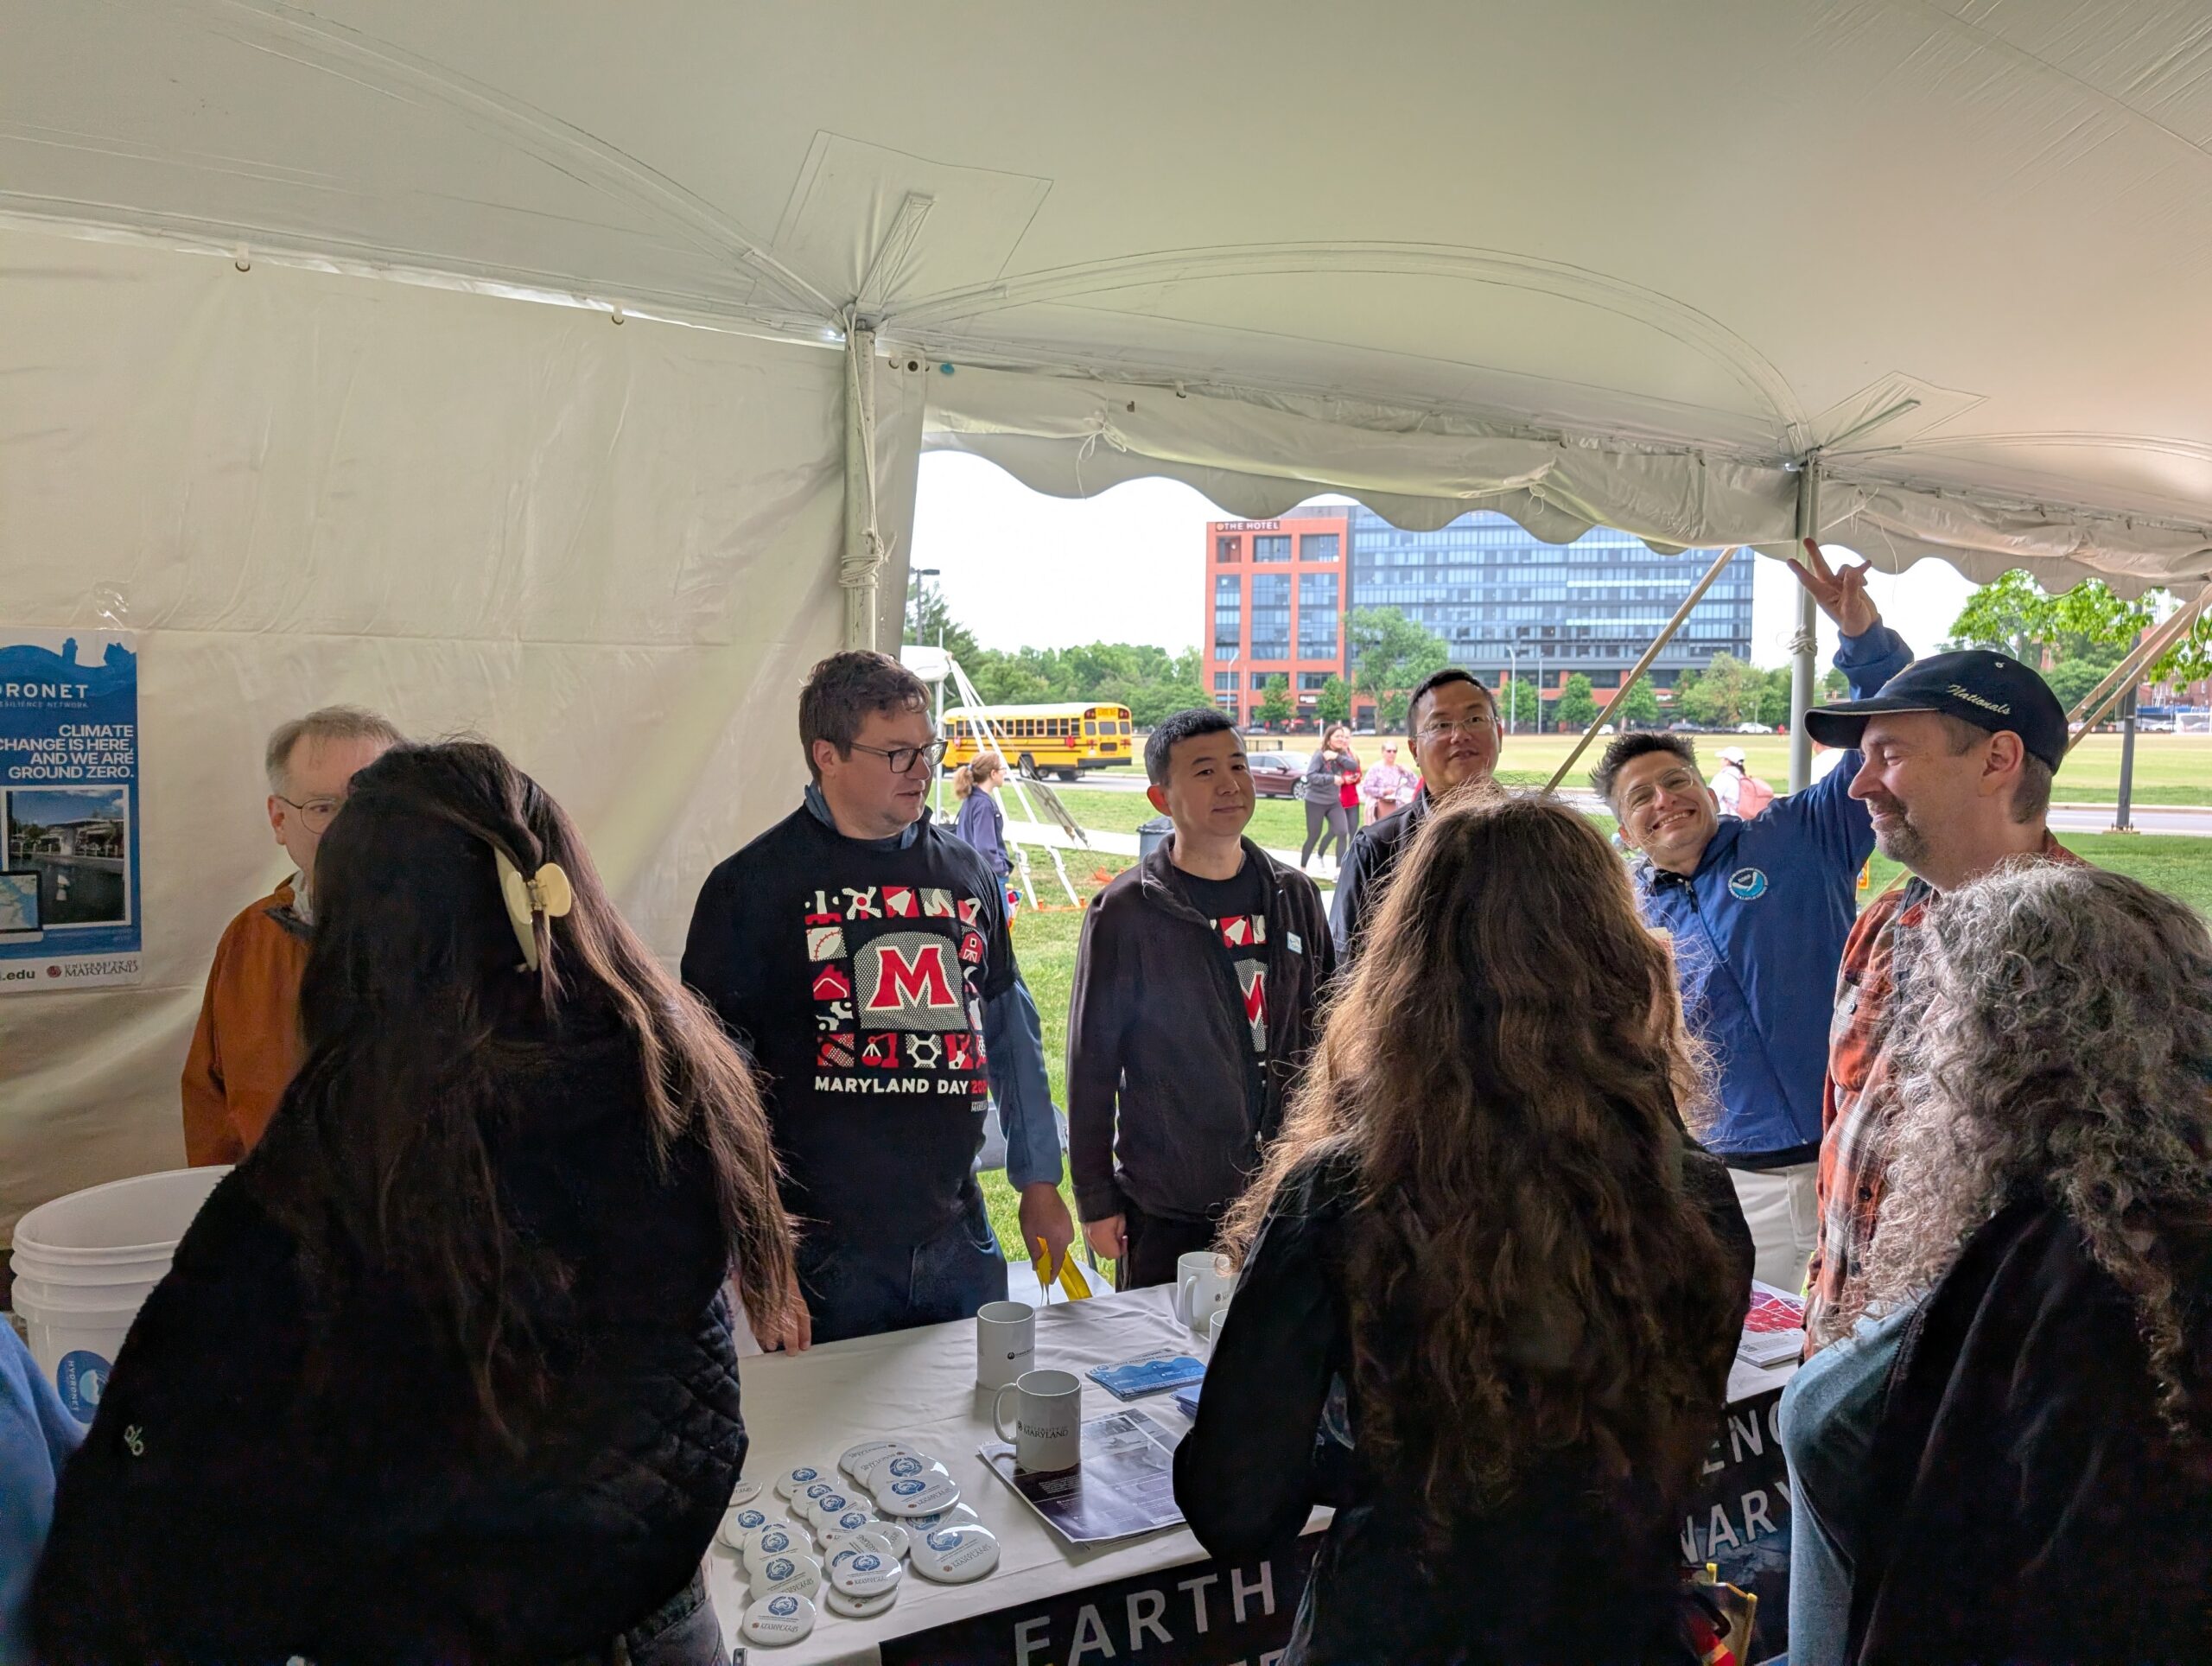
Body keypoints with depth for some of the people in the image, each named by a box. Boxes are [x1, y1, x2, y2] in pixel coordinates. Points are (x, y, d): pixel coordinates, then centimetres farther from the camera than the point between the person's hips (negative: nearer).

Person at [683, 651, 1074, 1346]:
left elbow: (1012, 1034, 15)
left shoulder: (967, 872, 7)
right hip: (823, 1258, -4)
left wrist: (1039, 1183, 15)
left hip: (959, 1242, 5)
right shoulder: (750, 886, -8)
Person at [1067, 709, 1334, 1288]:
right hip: (1165, 1209, -3)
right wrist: (1095, 1198, -5)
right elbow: (1091, 1062, -6)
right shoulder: (1126, 911, -9)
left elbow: (1323, 1034, 11)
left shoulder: (1294, 895, 4)